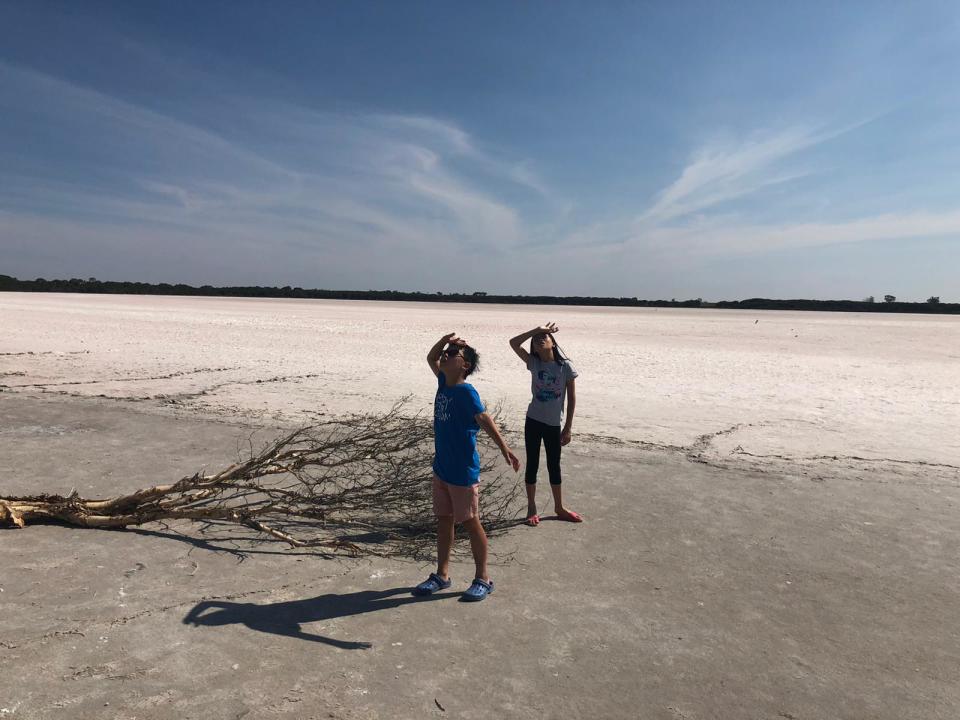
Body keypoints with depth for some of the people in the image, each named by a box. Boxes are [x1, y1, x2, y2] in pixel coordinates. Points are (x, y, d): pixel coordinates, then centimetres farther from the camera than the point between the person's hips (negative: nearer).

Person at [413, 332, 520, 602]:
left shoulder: (466, 392, -19)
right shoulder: (443, 382, 3)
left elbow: (485, 420, -26)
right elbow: (431, 358, 18)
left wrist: (505, 448, -34)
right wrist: (444, 340, 0)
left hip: (463, 472, -8)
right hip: (441, 469, 8)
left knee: (470, 523, 6)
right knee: (443, 520, 16)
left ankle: (483, 579, 21)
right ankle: (442, 575, 30)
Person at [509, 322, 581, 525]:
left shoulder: (566, 366, -9)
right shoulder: (534, 363, -5)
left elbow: (572, 398, -5)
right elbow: (513, 343, -15)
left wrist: (568, 428, -5)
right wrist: (537, 330, -16)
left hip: (554, 425, 0)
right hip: (533, 421, 1)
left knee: (554, 466, 14)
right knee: (532, 465, 10)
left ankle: (559, 507, 30)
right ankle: (531, 508, 24)